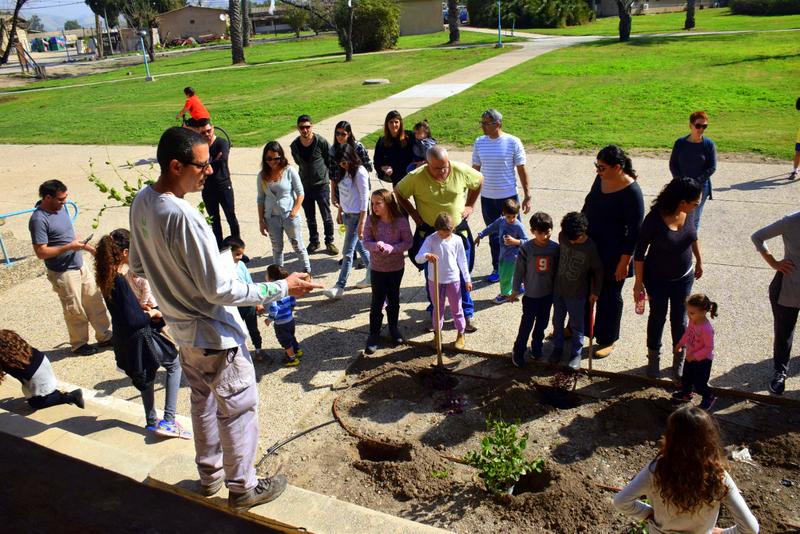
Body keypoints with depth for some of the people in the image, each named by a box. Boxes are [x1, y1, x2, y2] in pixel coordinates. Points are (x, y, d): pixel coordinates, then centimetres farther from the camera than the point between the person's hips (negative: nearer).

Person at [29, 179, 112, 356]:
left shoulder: (61, 208, 3)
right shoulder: (39, 219, -22)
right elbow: (41, 252, -23)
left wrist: (90, 248, 12)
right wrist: (69, 247, -24)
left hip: (80, 266, 8)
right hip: (63, 273, -8)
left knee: (95, 302, 15)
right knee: (75, 311, 7)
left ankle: (105, 336, 28)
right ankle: (79, 344, 26)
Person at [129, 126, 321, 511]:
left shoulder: (141, 202, -3)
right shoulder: (183, 217, -31)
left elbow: (138, 267, 10)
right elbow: (221, 291, -28)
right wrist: (282, 288, -22)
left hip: (182, 328, 9)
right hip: (214, 334, -9)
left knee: (204, 400, 25)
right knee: (238, 408, 9)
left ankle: (209, 475, 42)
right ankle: (243, 488, 26)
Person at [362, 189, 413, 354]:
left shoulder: (401, 221, -15)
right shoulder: (371, 220, -10)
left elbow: (408, 242, -11)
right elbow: (366, 242, -8)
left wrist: (392, 248, -26)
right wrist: (376, 246, -30)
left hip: (396, 268, 0)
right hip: (377, 268, 0)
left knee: (394, 300, 17)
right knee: (377, 302, 5)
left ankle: (393, 328, 37)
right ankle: (374, 334, 16)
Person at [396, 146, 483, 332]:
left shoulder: (461, 171, -12)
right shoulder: (416, 177, -17)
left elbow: (479, 181, 8)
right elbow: (398, 192, 0)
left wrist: (470, 205, 3)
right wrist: (413, 213, -4)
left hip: (458, 231, 1)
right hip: (429, 233, -1)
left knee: (462, 275, 7)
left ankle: (467, 314, 22)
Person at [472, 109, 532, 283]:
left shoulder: (513, 142, -11)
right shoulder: (479, 142, 0)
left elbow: (522, 170, -5)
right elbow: (475, 169, 8)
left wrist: (527, 196, -5)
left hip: (509, 197, -3)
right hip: (487, 198, 4)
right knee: (494, 235, 15)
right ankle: (497, 269, 31)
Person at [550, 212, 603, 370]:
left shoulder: (590, 247, -22)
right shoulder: (562, 236, -12)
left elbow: (598, 270, -8)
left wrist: (595, 291, -1)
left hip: (577, 293, -4)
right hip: (558, 288, 4)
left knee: (576, 326, 10)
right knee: (557, 321, 18)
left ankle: (576, 354, 26)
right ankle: (557, 348, 36)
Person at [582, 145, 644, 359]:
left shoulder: (631, 192, -23)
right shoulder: (601, 179, -3)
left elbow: (634, 230, -19)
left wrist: (624, 261, -17)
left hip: (612, 256, -7)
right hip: (589, 247, 7)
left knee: (609, 297, 11)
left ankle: (607, 340, 30)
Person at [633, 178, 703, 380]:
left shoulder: (688, 212, -13)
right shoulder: (654, 219, -28)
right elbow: (639, 252, -19)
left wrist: (699, 260, 18)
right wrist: (638, 283, -15)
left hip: (683, 277, 4)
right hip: (657, 279, -4)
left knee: (679, 319, 15)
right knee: (658, 317, 16)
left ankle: (679, 361, 35)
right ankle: (653, 358, 38)